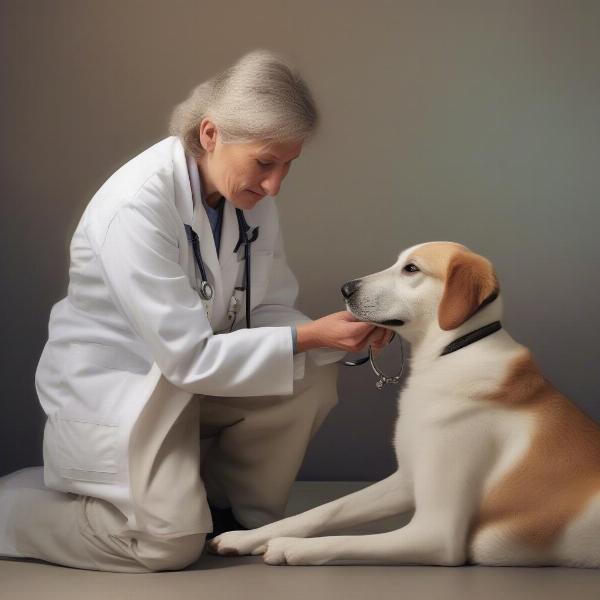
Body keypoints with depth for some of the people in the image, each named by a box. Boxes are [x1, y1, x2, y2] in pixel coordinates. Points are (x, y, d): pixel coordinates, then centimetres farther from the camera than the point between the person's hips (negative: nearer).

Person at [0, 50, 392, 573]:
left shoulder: (251, 196, -7)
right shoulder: (135, 206, -30)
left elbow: (270, 312, -1)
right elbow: (188, 357, -29)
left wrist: (341, 334, -21)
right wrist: (309, 337, -30)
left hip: (193, 373, 7)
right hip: (110, 387, -7)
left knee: (314, 374, -14)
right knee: (172, 541, -20)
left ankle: (237, 511, 8)